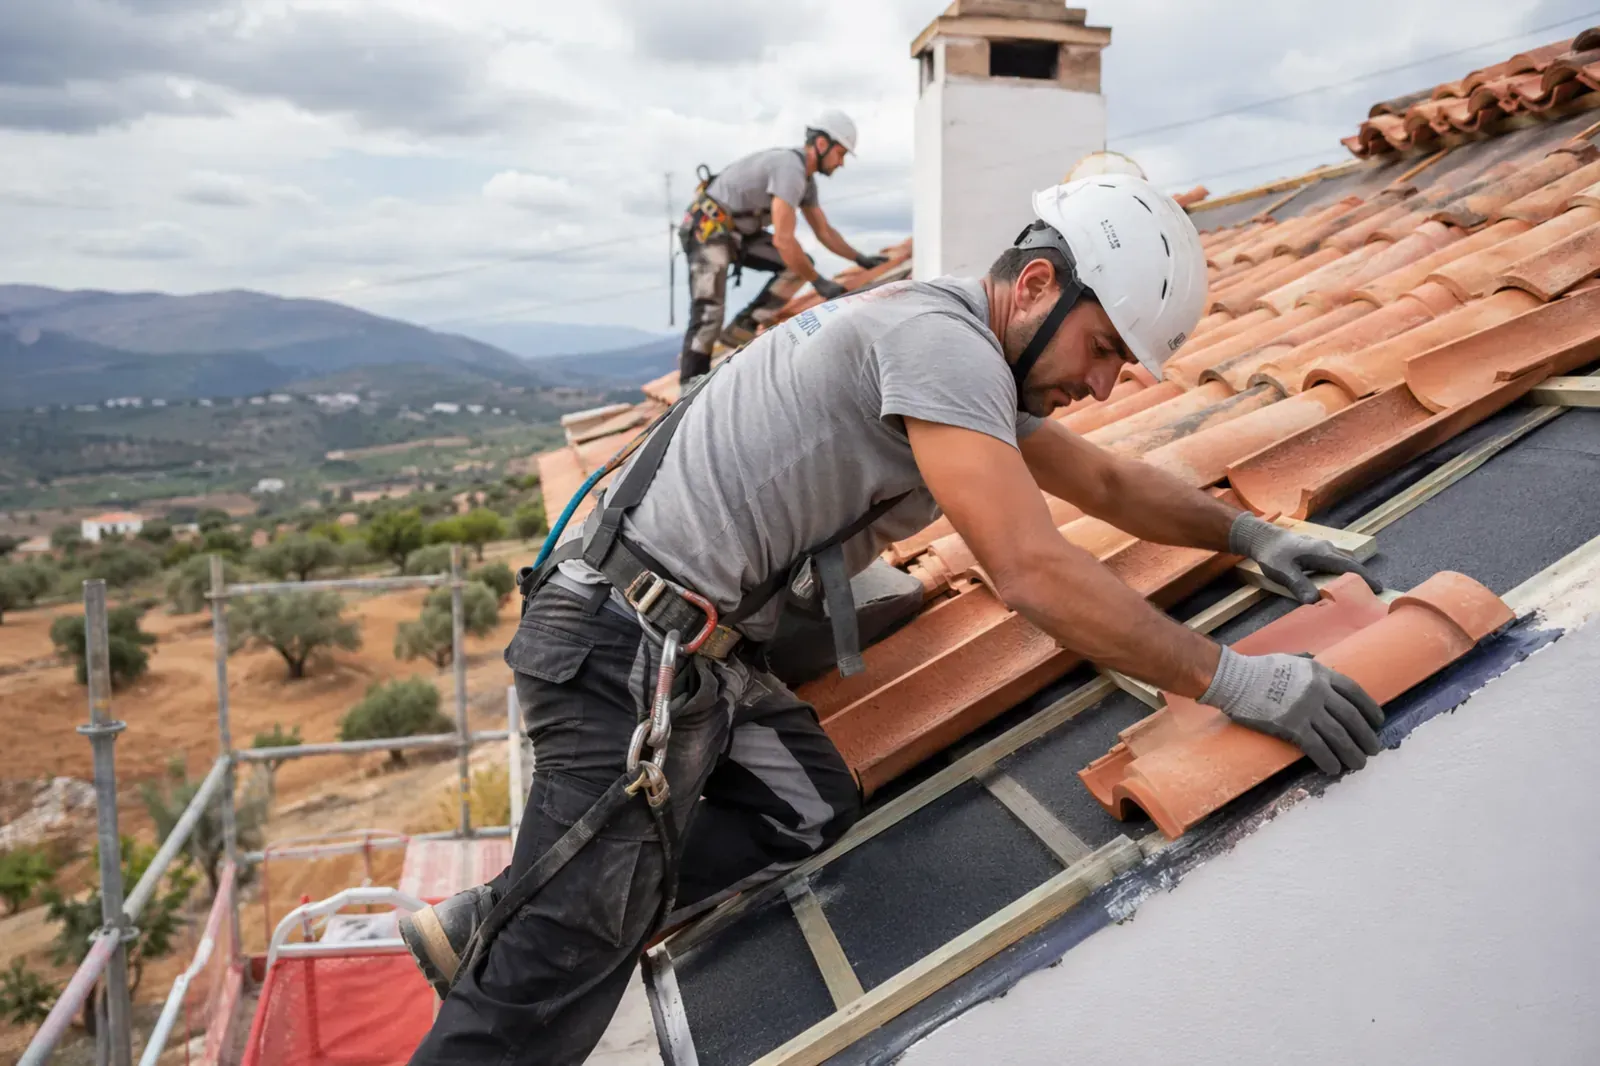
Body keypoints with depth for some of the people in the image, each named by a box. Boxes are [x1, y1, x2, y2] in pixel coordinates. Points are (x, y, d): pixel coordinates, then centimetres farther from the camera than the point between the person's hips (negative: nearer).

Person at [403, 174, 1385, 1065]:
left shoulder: (980, 366, 16)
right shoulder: (942, 339, -17)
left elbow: (1107, 482, 26)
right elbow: (1033, 572, -24)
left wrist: (1251, 533, 20)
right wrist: (1234, 679, -18)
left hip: (702, 650, 10)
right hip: (631, 648, -10)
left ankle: (490, 930, 8)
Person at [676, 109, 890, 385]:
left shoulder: (806, 178, 8)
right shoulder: (791, 169, -24)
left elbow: (824, 231, 18)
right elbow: (783, 240, -30)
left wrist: (861, 259, 10)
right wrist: (819, 282, -22)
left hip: (738, 231, 10)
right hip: (708, 228, -10)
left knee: (799, 264, -1)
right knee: (709, 312, -18)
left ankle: (740, 330, 0)